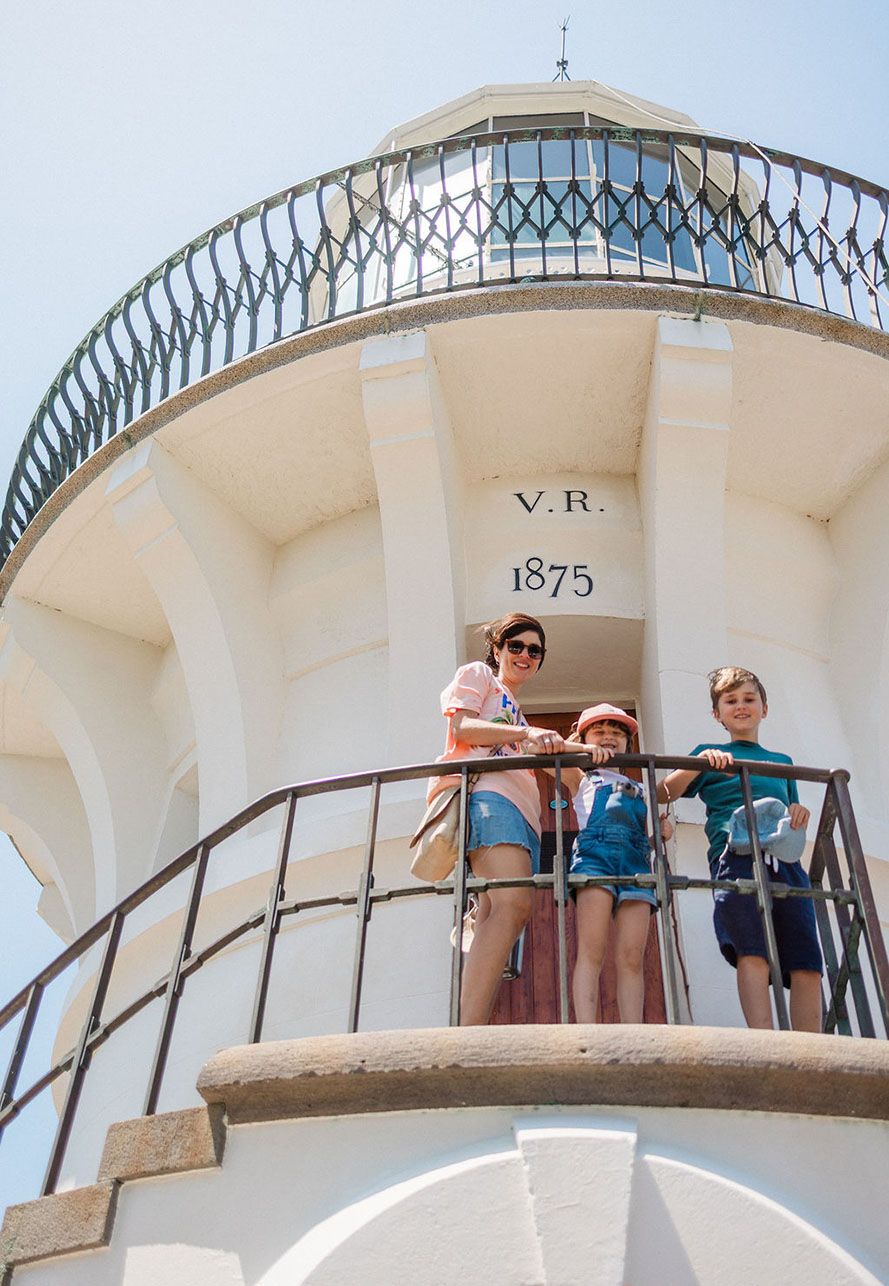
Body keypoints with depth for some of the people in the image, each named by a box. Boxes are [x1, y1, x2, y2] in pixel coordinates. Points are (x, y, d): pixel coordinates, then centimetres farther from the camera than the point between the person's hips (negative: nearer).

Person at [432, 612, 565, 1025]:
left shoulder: (519, 716, 40)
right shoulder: (477, 674, 19)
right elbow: (462, 728, -2)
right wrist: (526, 733, -12)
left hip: (521, 813, 9)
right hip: (486, 794, -9)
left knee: (497, 921, -9)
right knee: (513, 904, -29)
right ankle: (468, 1032, -38)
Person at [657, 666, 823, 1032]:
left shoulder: (782, 761, 31)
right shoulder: (709, 754, 19)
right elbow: (664, 794, 6)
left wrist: (799, 813, 8)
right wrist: (699, 764, -9)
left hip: (785, 861, 4)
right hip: (735, 856, -4)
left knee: (807, 966, -8)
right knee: (752, 952, -22)